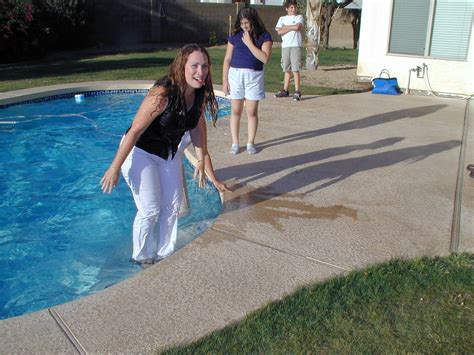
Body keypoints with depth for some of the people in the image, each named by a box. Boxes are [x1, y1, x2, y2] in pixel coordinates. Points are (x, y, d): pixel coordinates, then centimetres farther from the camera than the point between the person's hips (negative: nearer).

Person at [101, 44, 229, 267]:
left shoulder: (201, 94, -11)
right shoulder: (162, 94, -32)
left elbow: (198, 126, 5)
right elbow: (135, 130, -28)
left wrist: (201, 161, 7)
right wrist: (115, 168, -23)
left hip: (169, 154, 7)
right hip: (140, 152, -7)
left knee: (173, 206, 10)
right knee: (150, 210, -5)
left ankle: (163, 254, 29)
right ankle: (141, 258, 19)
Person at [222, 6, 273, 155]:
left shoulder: (264, 36, -1)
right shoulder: (235, 35, 4)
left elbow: (265, 58, -14)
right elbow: (227, 59, 6)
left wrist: (249, 43, -14)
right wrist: (224, 80, 1)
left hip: (254, 76, -1)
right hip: (235, 75, 1)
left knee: (252, 111, 4)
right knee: (235, 111, 4)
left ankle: (250, 143, 15)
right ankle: (235, 143, 13)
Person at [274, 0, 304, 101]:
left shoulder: (299, 17, 7)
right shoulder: (282, 19, 14)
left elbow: (298, 27, -13)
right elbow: (279, 32, -1)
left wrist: (285, 27, -1)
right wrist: (292, 28, -5)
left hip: (295, 46, -4)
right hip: (285, 46, 4)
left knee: (295, 69, -10)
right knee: (287, 70, 10)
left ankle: (297, 92, -11)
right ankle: (285, 91, 16)